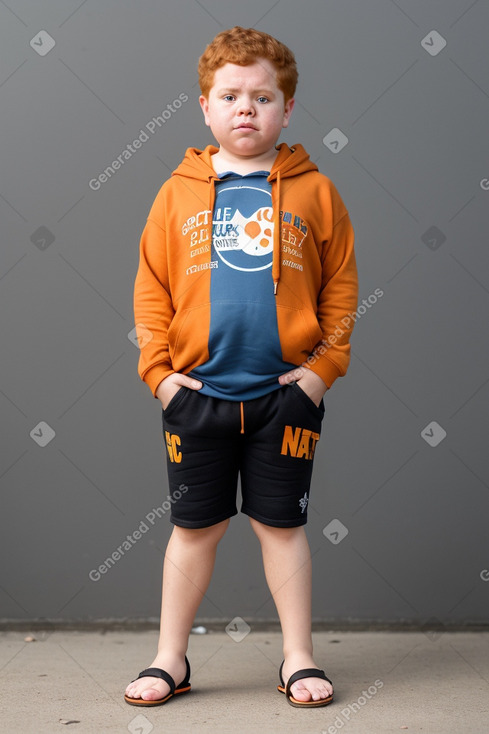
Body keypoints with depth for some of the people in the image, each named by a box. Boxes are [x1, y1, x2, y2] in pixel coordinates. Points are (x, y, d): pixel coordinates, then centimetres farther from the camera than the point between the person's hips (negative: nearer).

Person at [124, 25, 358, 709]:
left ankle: (298, 658, 21)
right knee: (195, 525, 9)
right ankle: (171, 658, 21)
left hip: (285, 391, -1)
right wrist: (158, 369, -2)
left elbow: (341, 285, 3)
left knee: (282, 523, 8)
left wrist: (325, 366, -3)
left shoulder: (314, 191, 1)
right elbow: (151, 287, 5)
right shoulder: (180, 192, 2)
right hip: (197, 391, 1)